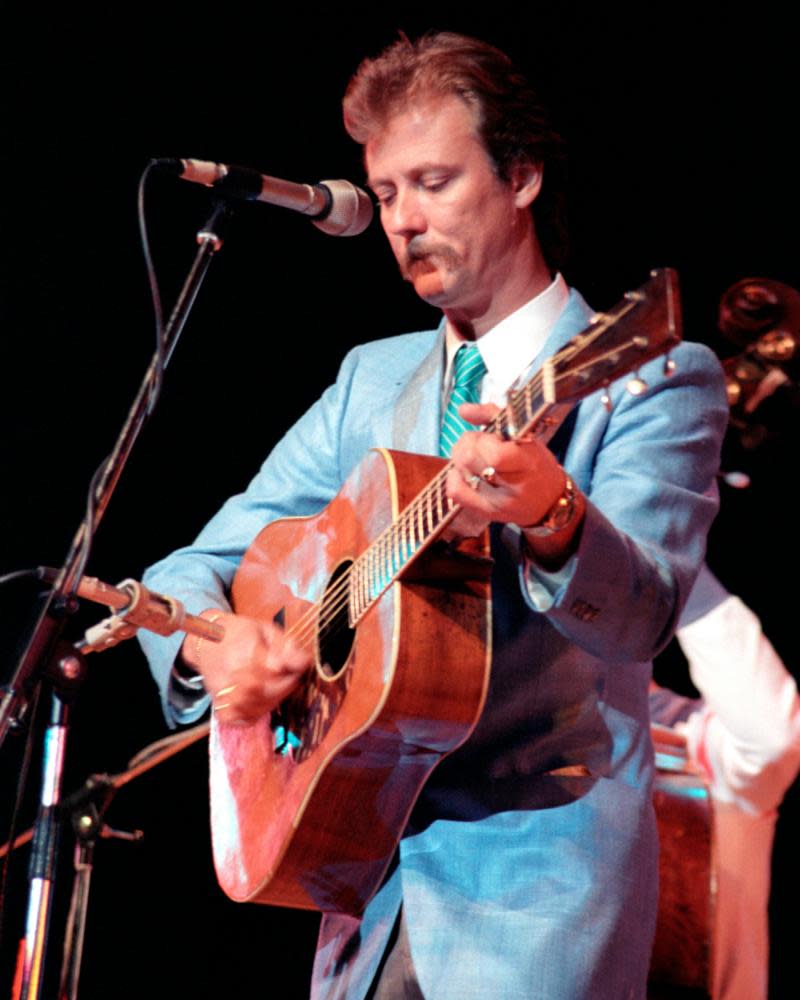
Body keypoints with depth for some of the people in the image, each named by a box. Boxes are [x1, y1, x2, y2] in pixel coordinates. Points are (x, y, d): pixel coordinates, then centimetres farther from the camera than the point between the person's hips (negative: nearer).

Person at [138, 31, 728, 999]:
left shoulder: (654, 377, -4)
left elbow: (639, 614, -20)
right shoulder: (370, 380, 13)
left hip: (536, 883, -5)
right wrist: (218, 646, -11)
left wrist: (551, 518, -41)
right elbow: (190, 571, 11)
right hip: (364, 877, 5)